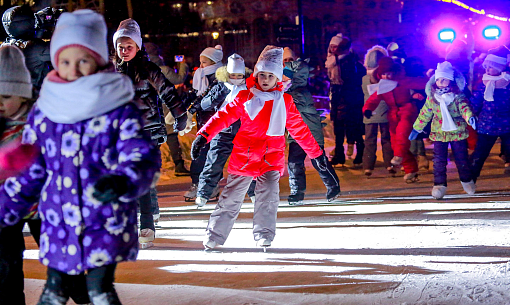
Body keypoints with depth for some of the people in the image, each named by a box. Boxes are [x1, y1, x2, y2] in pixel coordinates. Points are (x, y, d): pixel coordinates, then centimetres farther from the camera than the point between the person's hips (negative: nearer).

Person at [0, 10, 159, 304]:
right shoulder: (43, 113, 4)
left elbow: (143, 157, -17)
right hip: (58, 225, 4)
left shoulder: (121, 111, -7)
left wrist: (121, 182, -38)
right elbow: (29, 170, 14)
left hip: (106, 225, -4)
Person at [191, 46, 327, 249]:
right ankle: (214, 236, 11)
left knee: (268, 197, -17)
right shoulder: (245, 97, 4)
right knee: (230, 198, 2)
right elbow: (224, 116, -3)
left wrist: (315, 153, 21)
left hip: (271, 158, 0)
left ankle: (264, 236, -9)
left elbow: (299, 129, 17)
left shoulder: (284, 102, 9)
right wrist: (203, 135, -16)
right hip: (243, 156, 0)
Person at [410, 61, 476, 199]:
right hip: (439, 134, 1)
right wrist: (416, 129, 13)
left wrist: (470, 117, -43)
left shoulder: (458, 96, -8)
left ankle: (466, 180, 29)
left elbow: (464, 108, -21)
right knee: (439, 160, -2)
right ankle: (439, 185, 5)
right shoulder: (432, 97, 1)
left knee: (462, 158, 9)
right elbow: (425, 114, 10)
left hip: (458, 133, -1)